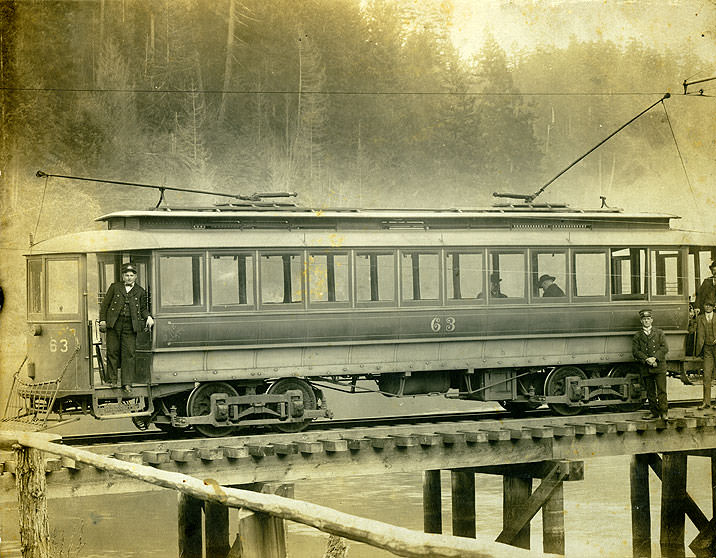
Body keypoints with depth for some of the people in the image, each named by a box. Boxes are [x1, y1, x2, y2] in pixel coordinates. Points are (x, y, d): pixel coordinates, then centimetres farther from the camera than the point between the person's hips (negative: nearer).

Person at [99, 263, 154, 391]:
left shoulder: (140, 292, 13)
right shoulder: (115, 287, 11)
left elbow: (143, 308, 20)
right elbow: (105, 304, 10)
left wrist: (148, 317, 0)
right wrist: (103, 320, 2)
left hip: (130, 326, 0)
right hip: (114, 323, 0)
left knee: (129, 354, -4)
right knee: (113, 351, 2)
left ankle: (127, 382, -2)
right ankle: (112, 379, 13)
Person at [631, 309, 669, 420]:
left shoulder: (659, 333, 10)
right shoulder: (637, 336, 11)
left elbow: (664, 348, 0)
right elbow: (635, 351, 2)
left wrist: (655, 358, -13)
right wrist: (646, 359, -13)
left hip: (659, 366, -2)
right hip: (646, 368, 2)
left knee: (661, 390, -7)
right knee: (650, 392, 5)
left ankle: (664, 412, -6)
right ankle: (654, 412, 12)